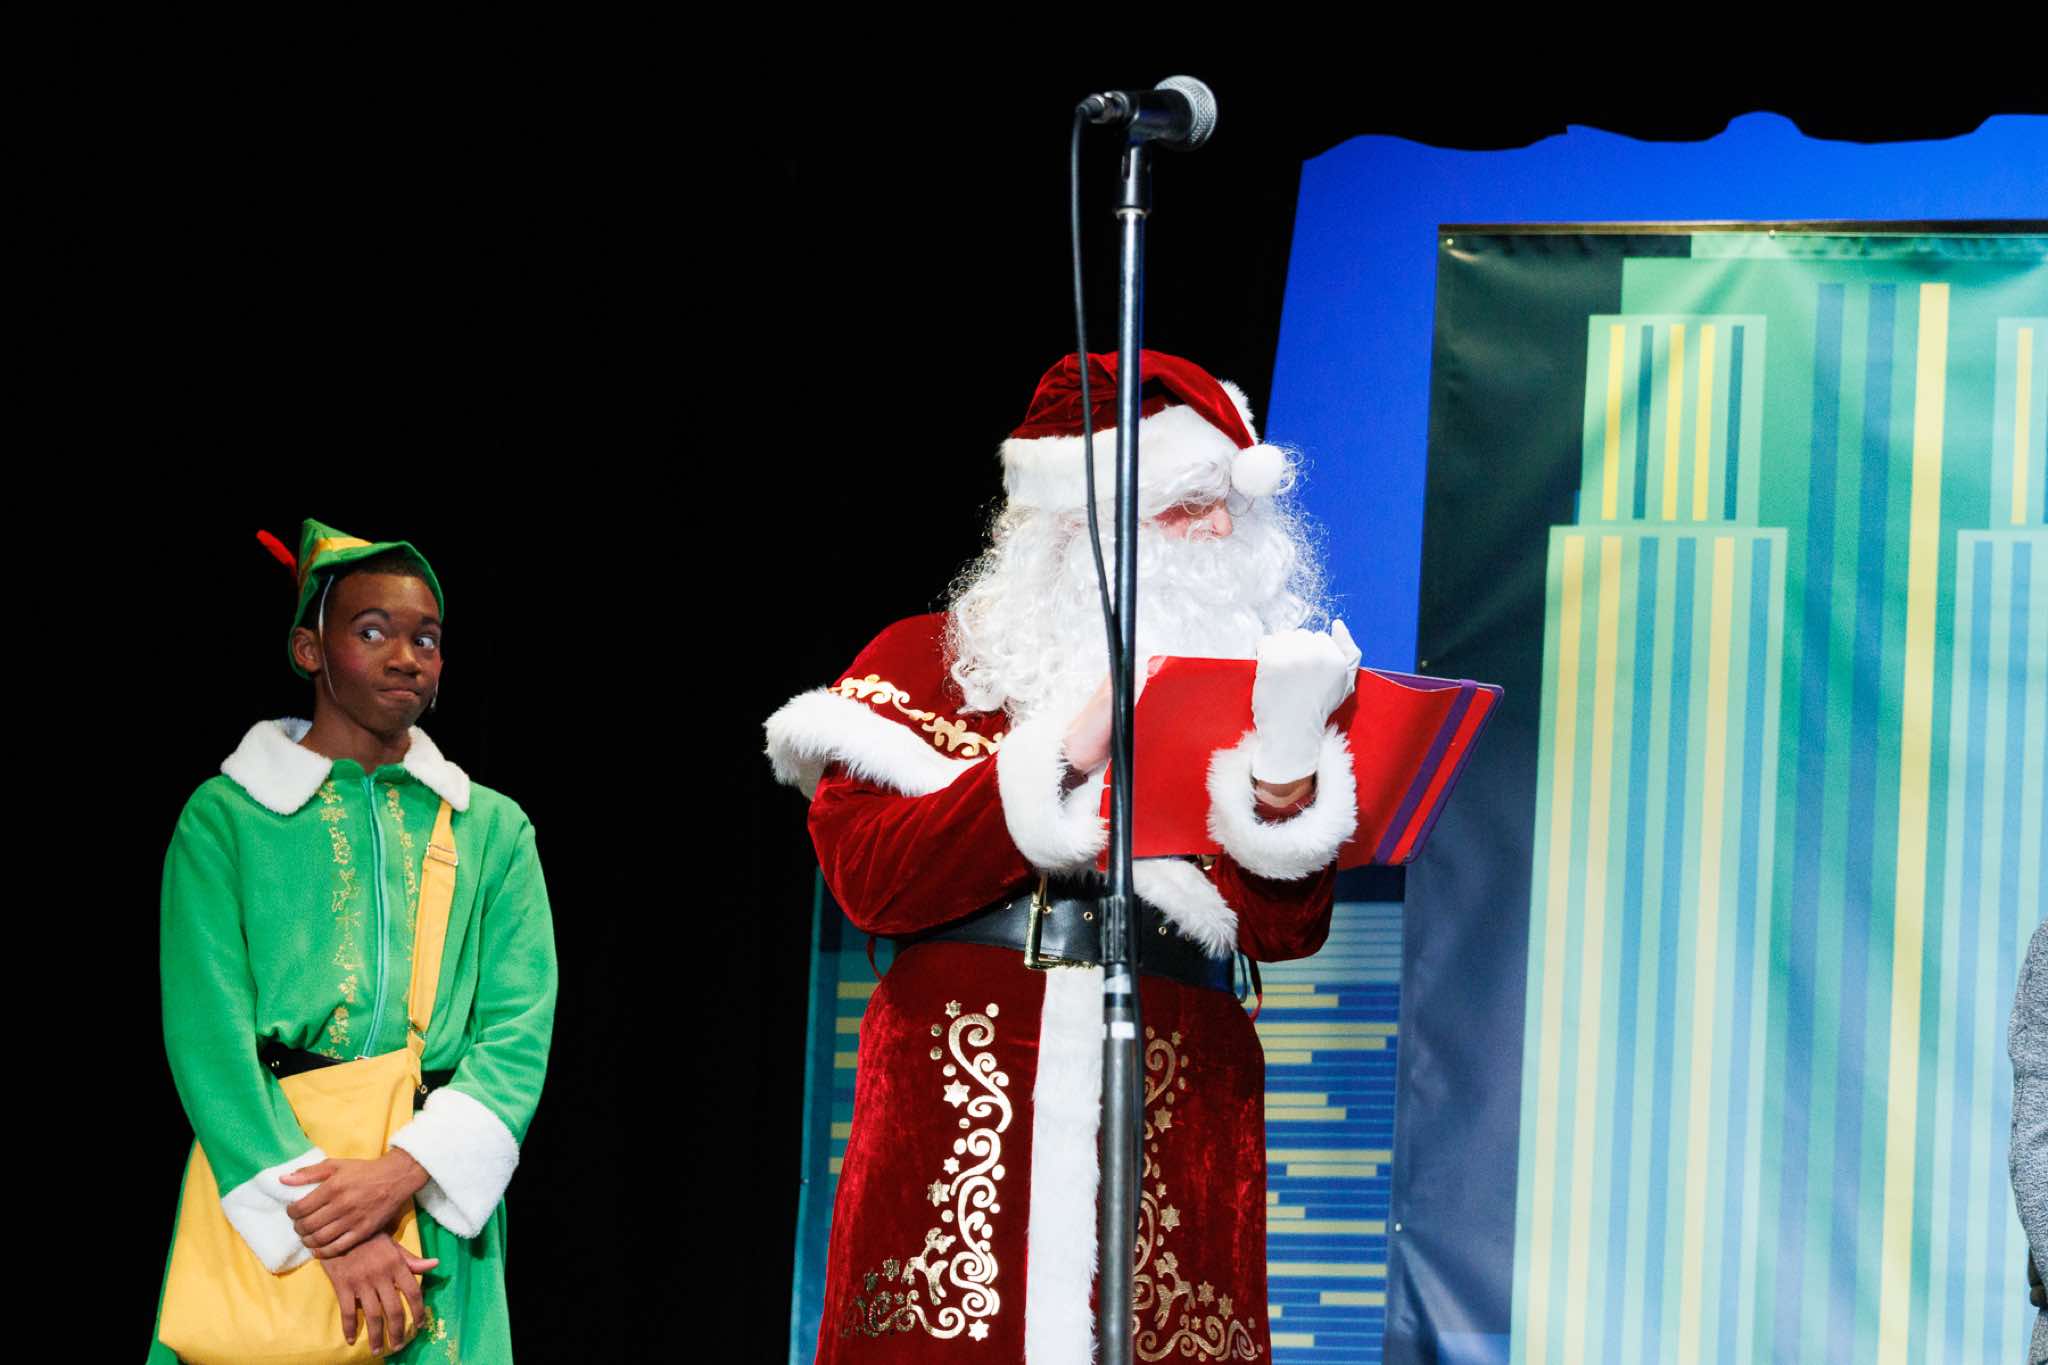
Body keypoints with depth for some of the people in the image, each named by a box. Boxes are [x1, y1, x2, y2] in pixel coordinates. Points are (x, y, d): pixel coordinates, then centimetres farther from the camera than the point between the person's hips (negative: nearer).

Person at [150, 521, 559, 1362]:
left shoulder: (493, 829, 10)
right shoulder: (226, 817, 2)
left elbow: (518, 1038, -1)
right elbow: (208, 1036, -8)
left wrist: (403, 1170, -18)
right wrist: (320, 1229, -19)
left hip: (434, 1192, 2)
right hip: (261, 1182, -2)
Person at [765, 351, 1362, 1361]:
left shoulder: (1243, 685, 17)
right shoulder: (926, 662, 11)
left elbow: (1285, 928, 5)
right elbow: (869, 875, -6)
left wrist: (1282, 777, -14)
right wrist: (1071, 753, -10)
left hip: (1173, 1128, 1)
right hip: (959, 1116, -1)